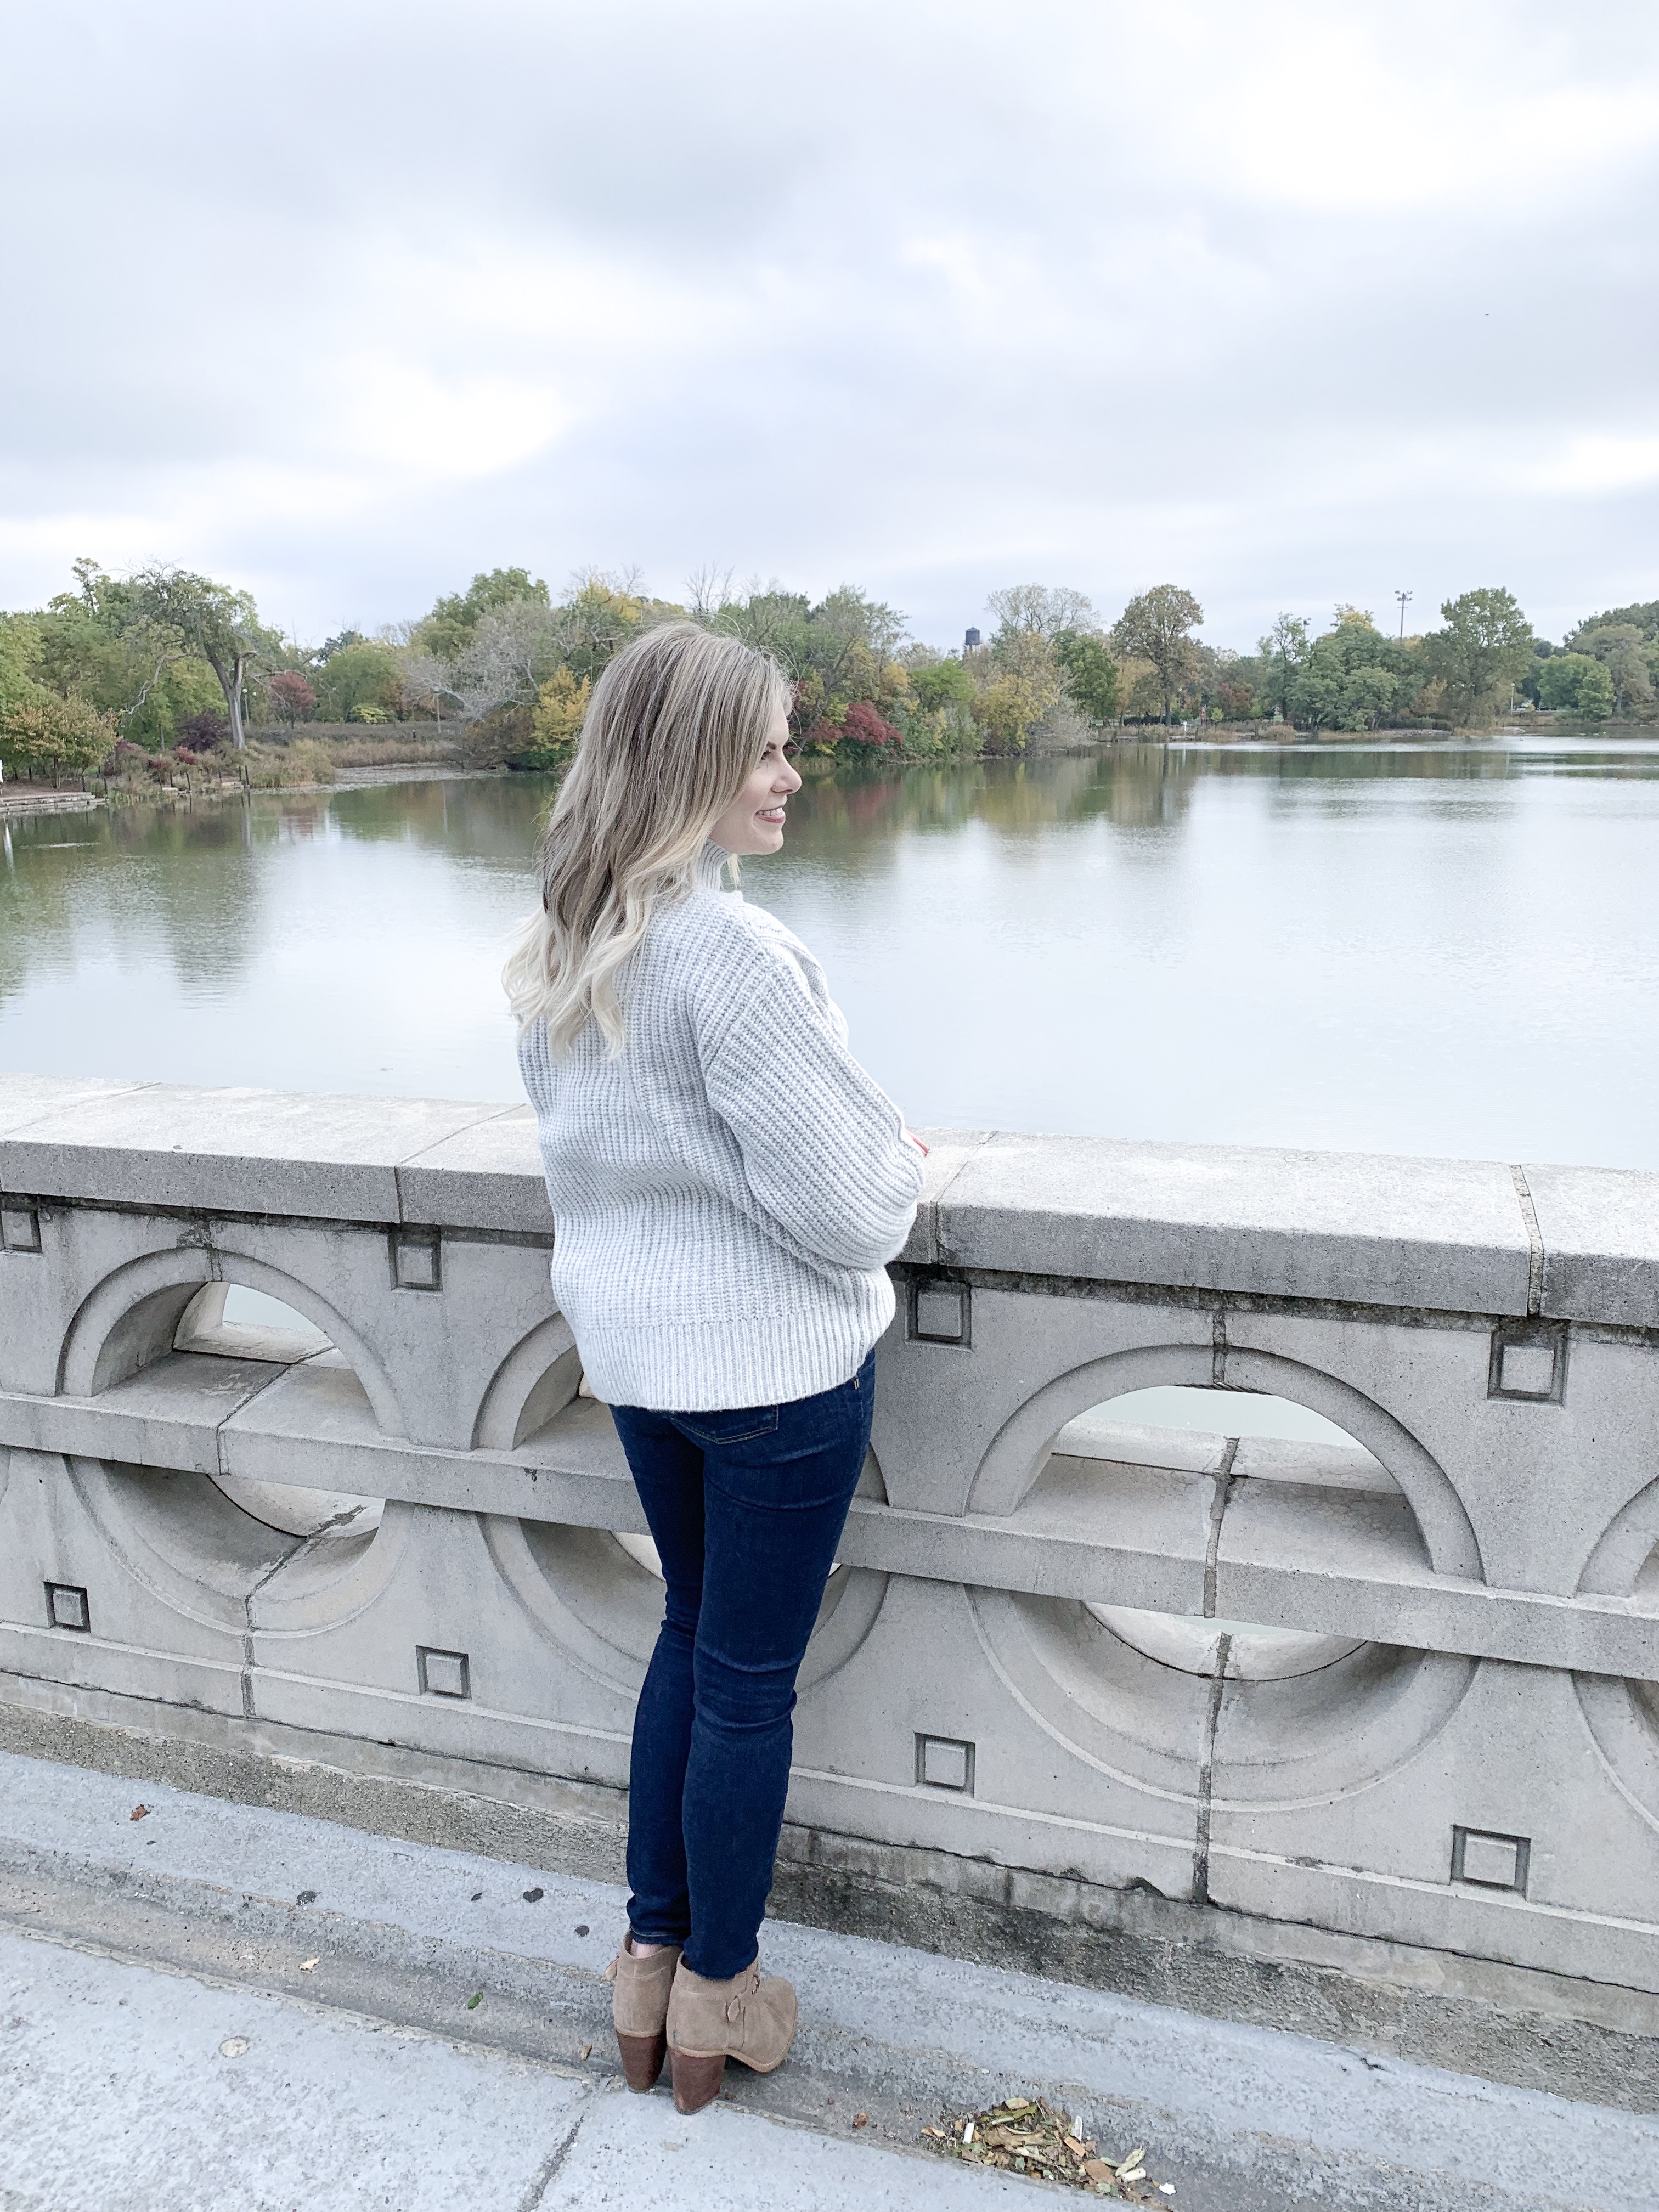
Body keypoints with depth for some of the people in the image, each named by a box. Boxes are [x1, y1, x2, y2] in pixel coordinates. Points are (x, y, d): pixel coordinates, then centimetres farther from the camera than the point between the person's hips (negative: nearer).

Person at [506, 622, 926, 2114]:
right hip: (773, 1360, -7)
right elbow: (850, 1207, -22)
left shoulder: (561, 951, 2)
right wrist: (901, 1162, 0)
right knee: (750, 1677, 11)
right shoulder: (732, 951, -25)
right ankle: (717, 1992, 33)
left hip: (632, 1346, 8)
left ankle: (652, 1953, 38)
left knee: (692, 1632, 24)